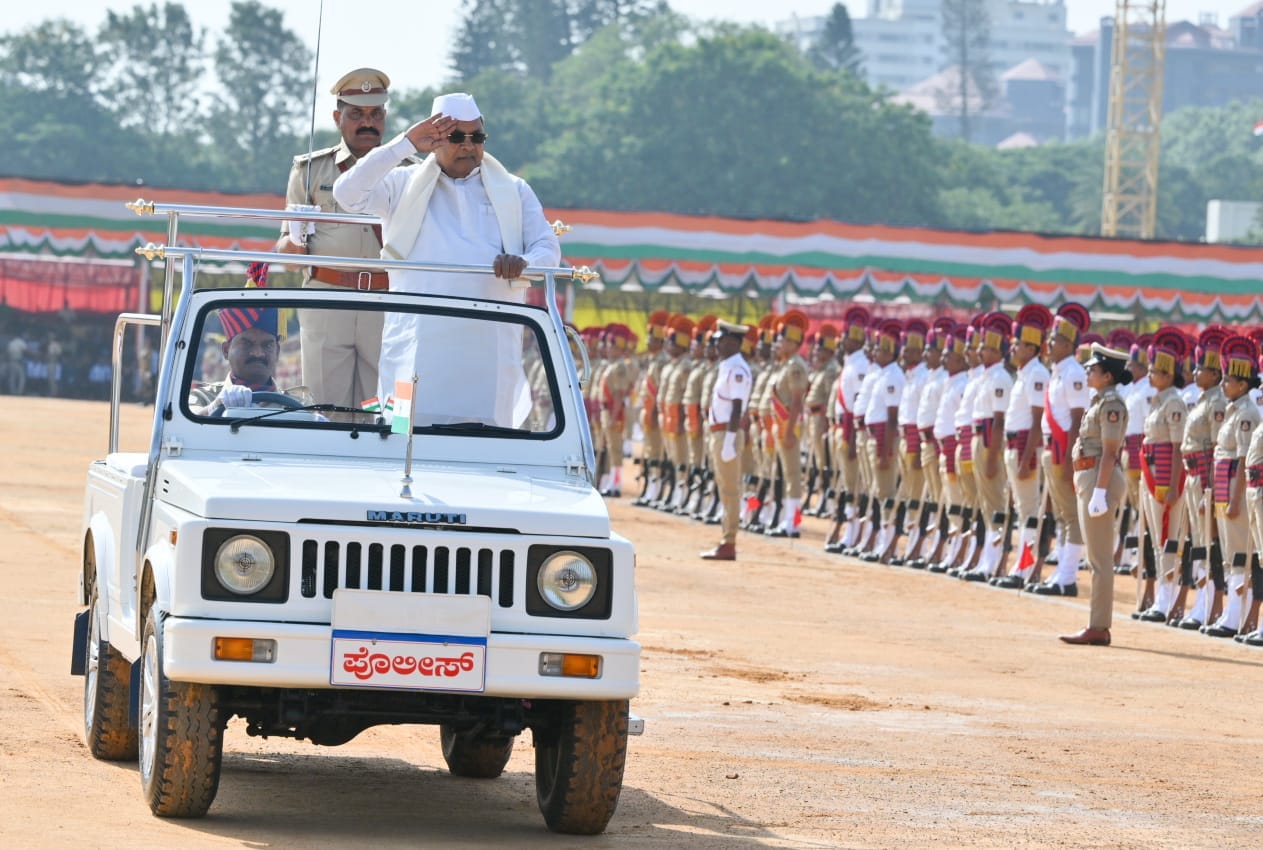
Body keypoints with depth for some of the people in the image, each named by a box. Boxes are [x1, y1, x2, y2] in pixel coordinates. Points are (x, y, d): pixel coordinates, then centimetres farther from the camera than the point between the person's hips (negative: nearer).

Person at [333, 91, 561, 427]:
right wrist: (406, 145, -6)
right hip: (417, 346, -1)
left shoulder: (513, 191, 17)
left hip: (489, 347, 1)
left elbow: (548, 249, 9)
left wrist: (524, 263, -17)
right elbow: (347, 193, -2)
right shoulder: (403, 185, 13)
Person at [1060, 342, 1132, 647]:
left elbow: (1109, 452, -20)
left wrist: (1099, 492, -23)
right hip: (1088, 478, 11)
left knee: (1100, 559, -7)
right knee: (1096, 559, 13)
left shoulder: (1111, 404, -15)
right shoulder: (1100, 402, 15)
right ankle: (1098, 626, 17)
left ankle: (1098, 628, -5)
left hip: (1101, 479, -11)